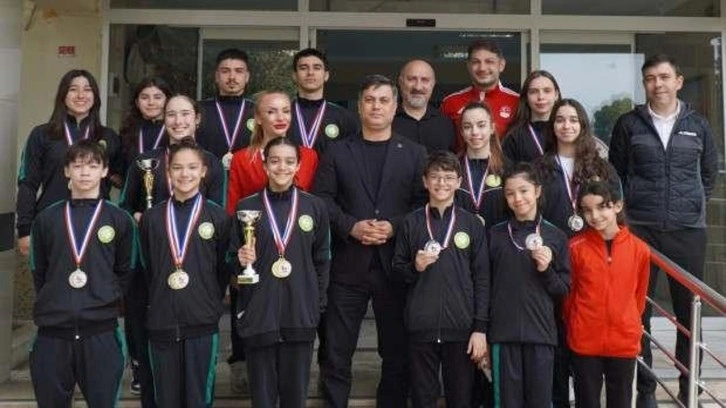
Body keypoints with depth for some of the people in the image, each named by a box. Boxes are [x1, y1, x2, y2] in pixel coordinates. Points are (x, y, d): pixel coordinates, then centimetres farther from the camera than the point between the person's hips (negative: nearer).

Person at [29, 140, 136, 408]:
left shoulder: (120, 220, 6)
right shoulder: (46, 218, 10)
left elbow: (125, 273, 9)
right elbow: (38, 272, 14)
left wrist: (107, 301, -1)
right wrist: (52, 304, 5)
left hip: (101, 331, -1)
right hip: (52, 331, 2)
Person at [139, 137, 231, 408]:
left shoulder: (218, 217, 0)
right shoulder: (152, 217, 5)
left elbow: (224, 269, 5)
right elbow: (146, 269, 10)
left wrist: (211, 304, 2)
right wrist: (157, 304, 5)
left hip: (202, 323, -2)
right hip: (161, 323, 2)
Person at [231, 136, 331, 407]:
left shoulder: (315, 207, 4)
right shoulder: (246, 207, 2)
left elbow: (322, 261, 8)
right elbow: (234, 259, 9)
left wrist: (319, 305, 5)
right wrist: (241, 260, -13)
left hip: (301, 314, 1)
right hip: (259, 314, 0)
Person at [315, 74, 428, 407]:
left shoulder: (415, 153, 9)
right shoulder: (337, 152, 9)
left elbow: (424, 202, 2)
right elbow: (322, 199, 2)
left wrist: (395, 227, -13)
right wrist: (351, 226, -13)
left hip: (396, 263, 0)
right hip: (348, 264, 0)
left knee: (397, 351, 9)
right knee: (336, 351, 5)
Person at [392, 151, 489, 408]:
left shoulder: (472, 224, 3)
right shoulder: (411, 223, 4)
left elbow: (482, 279, 2)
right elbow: (396, 269, 10)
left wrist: (481, 327, -3)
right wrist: (415, 267, -12)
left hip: (461, 327, 0)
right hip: (421, 327, 1)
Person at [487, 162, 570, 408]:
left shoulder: (555, 236, 3)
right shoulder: (496, 234, 4)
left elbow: (564, 289, 6)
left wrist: (546, 270, -13)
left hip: (540, 333, 0)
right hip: (503, 333, 0)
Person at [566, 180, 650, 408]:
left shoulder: (639, 249, -4)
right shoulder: (576, 247, -8)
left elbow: (639, 295, 8)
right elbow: (567, 293, 2)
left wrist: (628, 325, 12)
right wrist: (575, 327, 9)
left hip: (624, 342, 1)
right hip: (584, 342, -1)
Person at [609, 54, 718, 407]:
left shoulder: (697, 125, 8)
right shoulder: (628, 124, 3)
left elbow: (709, 174, 18)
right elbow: (615, 174, 9)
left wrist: (694, 206, 12)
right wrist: (631, 208, 7)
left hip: (688, 231, 2)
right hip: (639, 229, -1)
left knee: (690, 312, 7)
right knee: (638, 312, 2)